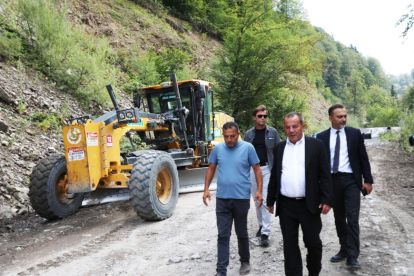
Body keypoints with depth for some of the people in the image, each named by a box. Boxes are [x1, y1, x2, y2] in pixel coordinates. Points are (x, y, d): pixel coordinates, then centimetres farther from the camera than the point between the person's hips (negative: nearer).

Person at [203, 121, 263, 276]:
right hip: (222, 199, 2)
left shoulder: (247, 148, -6)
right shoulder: (217, 149, 2)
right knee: (223, 235, 3)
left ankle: (245, 262, 35)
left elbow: (257, 170, -2)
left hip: (241, 198, -2)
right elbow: (211, 169, 10)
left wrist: (259, 190, -9)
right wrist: (206, 189, 3)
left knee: (241, 233, 14)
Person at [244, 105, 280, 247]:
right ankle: (261, 225, 30)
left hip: (267, 168, -3)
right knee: (257, 200, 12)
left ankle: (265, 233, -5)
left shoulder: (272, 132, 1)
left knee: (265, 200, -8)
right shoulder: (248, 134, 6)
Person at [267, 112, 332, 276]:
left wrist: (326, 200, -9)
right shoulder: (279, 148, 8)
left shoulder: (316, 145, -1)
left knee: (313, 243, 9)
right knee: (289, 245, 8)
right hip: (286, 206, 2)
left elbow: (325, 175, -3)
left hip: (309, 205, -2)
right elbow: (274, 176, 11)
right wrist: (270, 200, 11)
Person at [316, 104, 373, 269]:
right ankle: (344, 249, 26)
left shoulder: (355, 133, 2)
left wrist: (368, 180, -1)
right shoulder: (322, 137, 3)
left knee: (352, 218, -7)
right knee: (339, 218, 12)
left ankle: (352, 256, -1)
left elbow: (363, 158, 3)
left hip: (351, 180, -2)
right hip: (332, 181, 2)